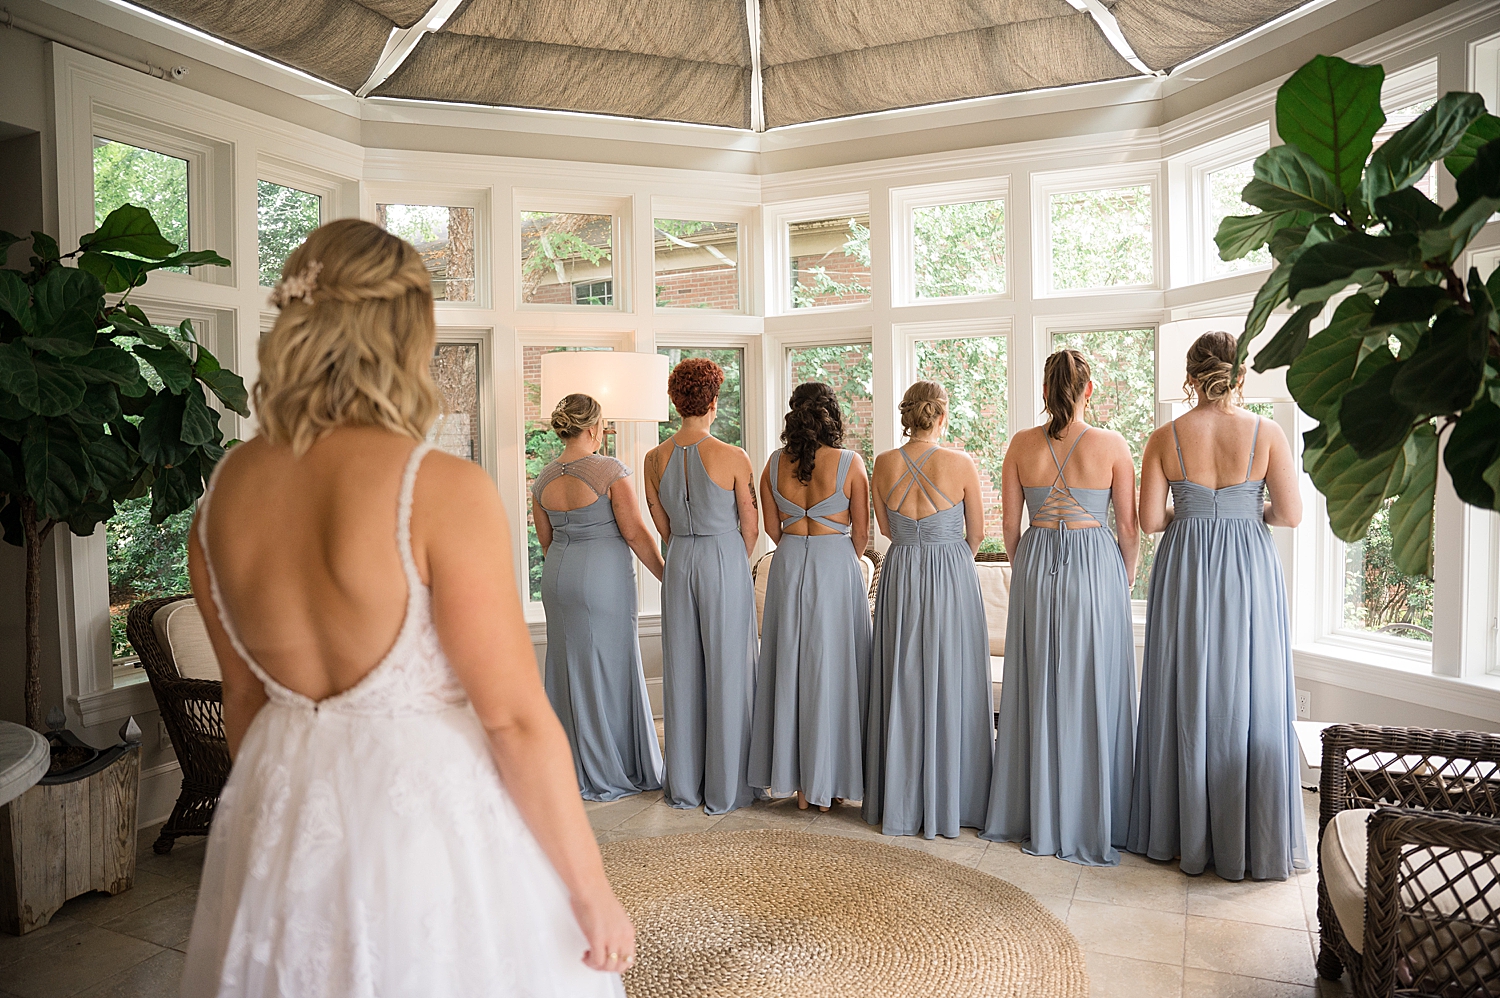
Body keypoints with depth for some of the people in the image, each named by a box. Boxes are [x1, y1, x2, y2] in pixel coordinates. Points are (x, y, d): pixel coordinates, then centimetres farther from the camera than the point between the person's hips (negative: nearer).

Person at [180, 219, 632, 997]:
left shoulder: (225, 492, -3)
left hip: (280, 822, 6)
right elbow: (516, 718, -21)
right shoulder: (442, 488, -23)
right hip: (428, 809, -5)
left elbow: (244, 695, 8)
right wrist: (593, 894, -11)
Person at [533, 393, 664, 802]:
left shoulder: (543, 479, 5)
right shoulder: (610, 470, -12)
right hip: (605, 577, -6)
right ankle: (610, 773, 14)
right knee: (608, 669, 4)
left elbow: (546, 539, 13)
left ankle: (572, 771, 24)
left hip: (558, 576, 6)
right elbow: (635, 532, -13)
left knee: (569, 667, 14)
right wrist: (665, 575, -4)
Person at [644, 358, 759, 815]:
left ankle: (683, 785, 22)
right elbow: (750, 527, -4)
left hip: (678, 561, 4)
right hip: (726, 560, -4)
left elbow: (662, 526, 9)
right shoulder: (733, 457, -12)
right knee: (726, 671, 5)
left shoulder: (655, 459, 1)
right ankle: (725, 789, 14)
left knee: (681, 671, 12)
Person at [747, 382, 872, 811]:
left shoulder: (774, 463, 1)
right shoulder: (850, 463, -7)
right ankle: (828, 783, 13)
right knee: (832, 669, 5)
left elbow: (772, 527, 7)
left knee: (789, 667, 10)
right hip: (836, 565, -3)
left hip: (788, 566, 3)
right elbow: (861, 529, 0)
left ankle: (795, 780, 18)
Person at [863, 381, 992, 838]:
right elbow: (976, 534, 1)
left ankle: (900, 803, 21)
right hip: (952, 577, -3)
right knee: (950, 685, 7)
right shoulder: (961, 464, -10)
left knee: (902, 685, 11)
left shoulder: (884, 464, -2)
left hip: (900, 575, 3)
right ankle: (951, 804, 18)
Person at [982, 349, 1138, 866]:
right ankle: (1088, 825, 16)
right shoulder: (1111, 445, -7)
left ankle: (1034, 820, 23)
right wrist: (1125, 580, 12)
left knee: (1037, 691, 12)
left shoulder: (1022, 444, -1)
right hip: (1096, 569, -2)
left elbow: (1010, 524, 3)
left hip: (1035, 570, 2)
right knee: (1091, 694, 7)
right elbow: (1128, 527, -3)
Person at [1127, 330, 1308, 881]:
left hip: (1184, 568, 1)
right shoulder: (1266, 432, -6)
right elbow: (1291, 513, -7)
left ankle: (1182, 832, 20)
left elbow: (1149, 519, -5)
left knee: (1185, 695, 10)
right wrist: (1251, 511, 13)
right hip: (1248, 568, -1)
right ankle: (1252, 841, 17)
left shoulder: (1165, 437, -4)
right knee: (1249, 697, 7)